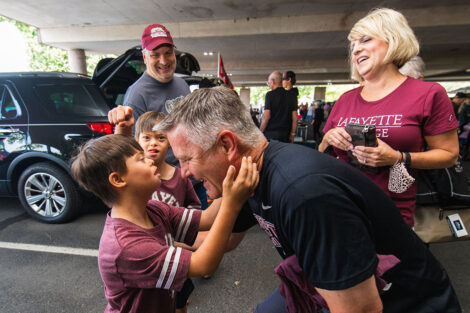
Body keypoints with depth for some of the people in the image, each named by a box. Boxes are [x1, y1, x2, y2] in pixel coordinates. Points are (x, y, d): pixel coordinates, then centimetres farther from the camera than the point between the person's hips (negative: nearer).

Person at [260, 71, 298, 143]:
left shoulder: (270, 94, -6)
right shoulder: (291, 96, 9)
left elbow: (266, 116, -12)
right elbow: (295, 118, 8)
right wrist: (292, 134, 15)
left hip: (271, 134, -5)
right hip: (285, 135, 5)